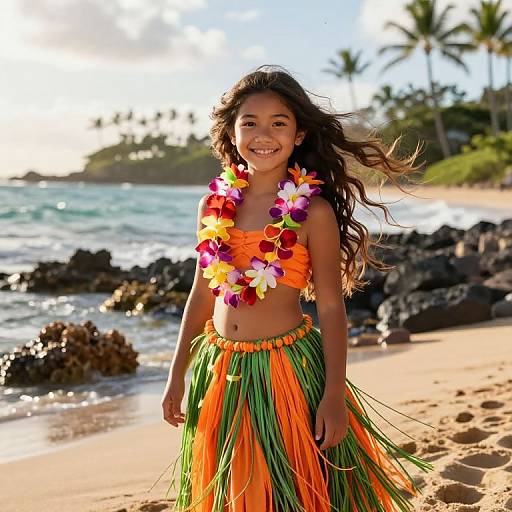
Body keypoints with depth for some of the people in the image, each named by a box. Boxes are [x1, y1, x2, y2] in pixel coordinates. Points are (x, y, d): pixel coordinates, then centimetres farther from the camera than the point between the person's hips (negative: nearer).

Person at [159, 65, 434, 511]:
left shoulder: (313, 211, -8)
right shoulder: (216, 204, 4)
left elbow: (331, 308, -7)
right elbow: (202, 294, 10)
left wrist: (334, 396, -11)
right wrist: (177, 376, 11)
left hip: (288, 368, -4)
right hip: (220, 370, 4)